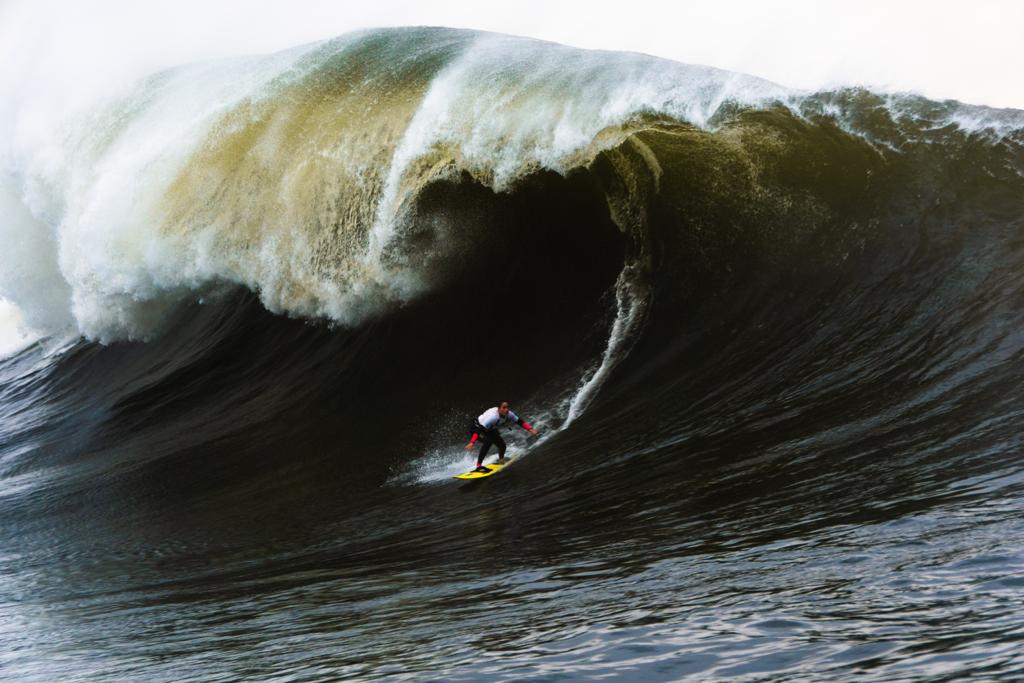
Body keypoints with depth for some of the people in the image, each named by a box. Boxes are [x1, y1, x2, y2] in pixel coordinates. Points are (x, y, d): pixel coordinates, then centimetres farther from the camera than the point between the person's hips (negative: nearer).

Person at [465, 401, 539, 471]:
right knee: (487, 441, -32)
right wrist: (472, 442, -53)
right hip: (478, 427, -7)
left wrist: (530, 429, -11)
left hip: (490, 430, 7)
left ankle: (501, 460, 32)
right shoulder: (493, 416, -41)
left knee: (502, 445, -1)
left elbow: (520, 421, -1)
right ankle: (478, 465, -30)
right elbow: (479, 429, -45)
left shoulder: (509, 415, -19)